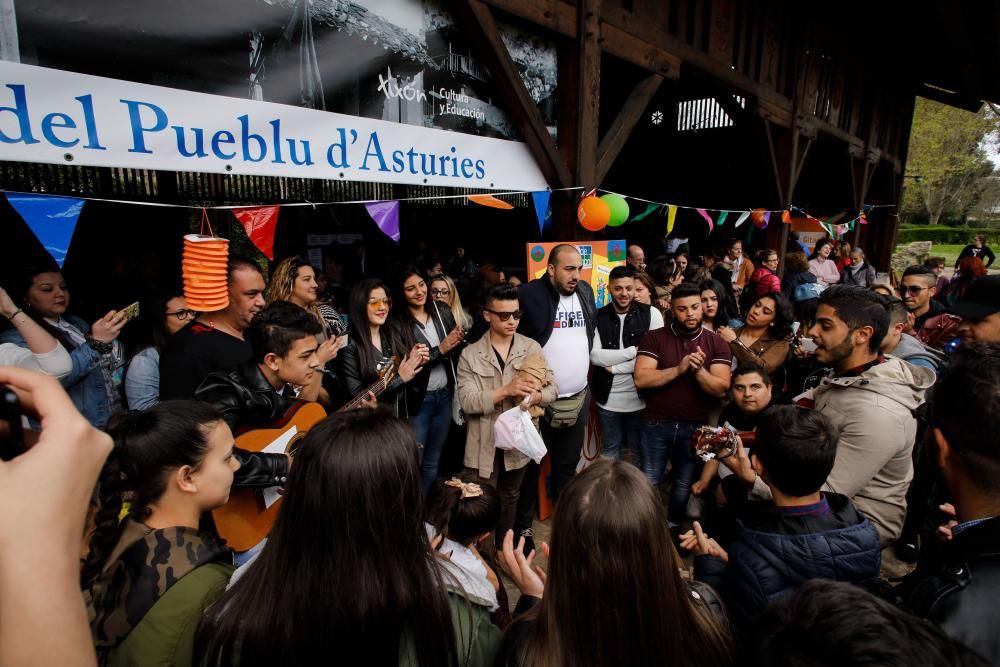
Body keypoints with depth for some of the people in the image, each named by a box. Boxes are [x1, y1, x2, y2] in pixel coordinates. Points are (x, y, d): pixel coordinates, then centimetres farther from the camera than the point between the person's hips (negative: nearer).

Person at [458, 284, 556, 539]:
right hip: (485, 443, -3)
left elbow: (552, 388, -3)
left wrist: (534, 396, -25)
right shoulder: (470, 354, -8)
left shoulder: (532, 348, -2)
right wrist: (506, 390, -28)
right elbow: (468, 402, -16)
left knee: (510, 498, 22)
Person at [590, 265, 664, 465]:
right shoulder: (598, 317, -1)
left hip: (641, 398, -1)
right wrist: (633, 350, -16)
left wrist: (614, 367, -13)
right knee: (610, 454, 18)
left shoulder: (651, 314, -6)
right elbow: (594, 356, -10)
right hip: (608, 399, 2)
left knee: (641, 454, 15)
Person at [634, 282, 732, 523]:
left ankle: (674, 526, 41)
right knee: (648, 483, 8)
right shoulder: (654, 338, -7)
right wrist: (679, 369, -24)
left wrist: (699, 370, -27)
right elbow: (641, 379, -16)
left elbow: (721, 389, -9)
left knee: (684, 484, 18)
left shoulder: (717, 343, -3)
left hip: (695, 427, 2)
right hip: (657, 424, -1)